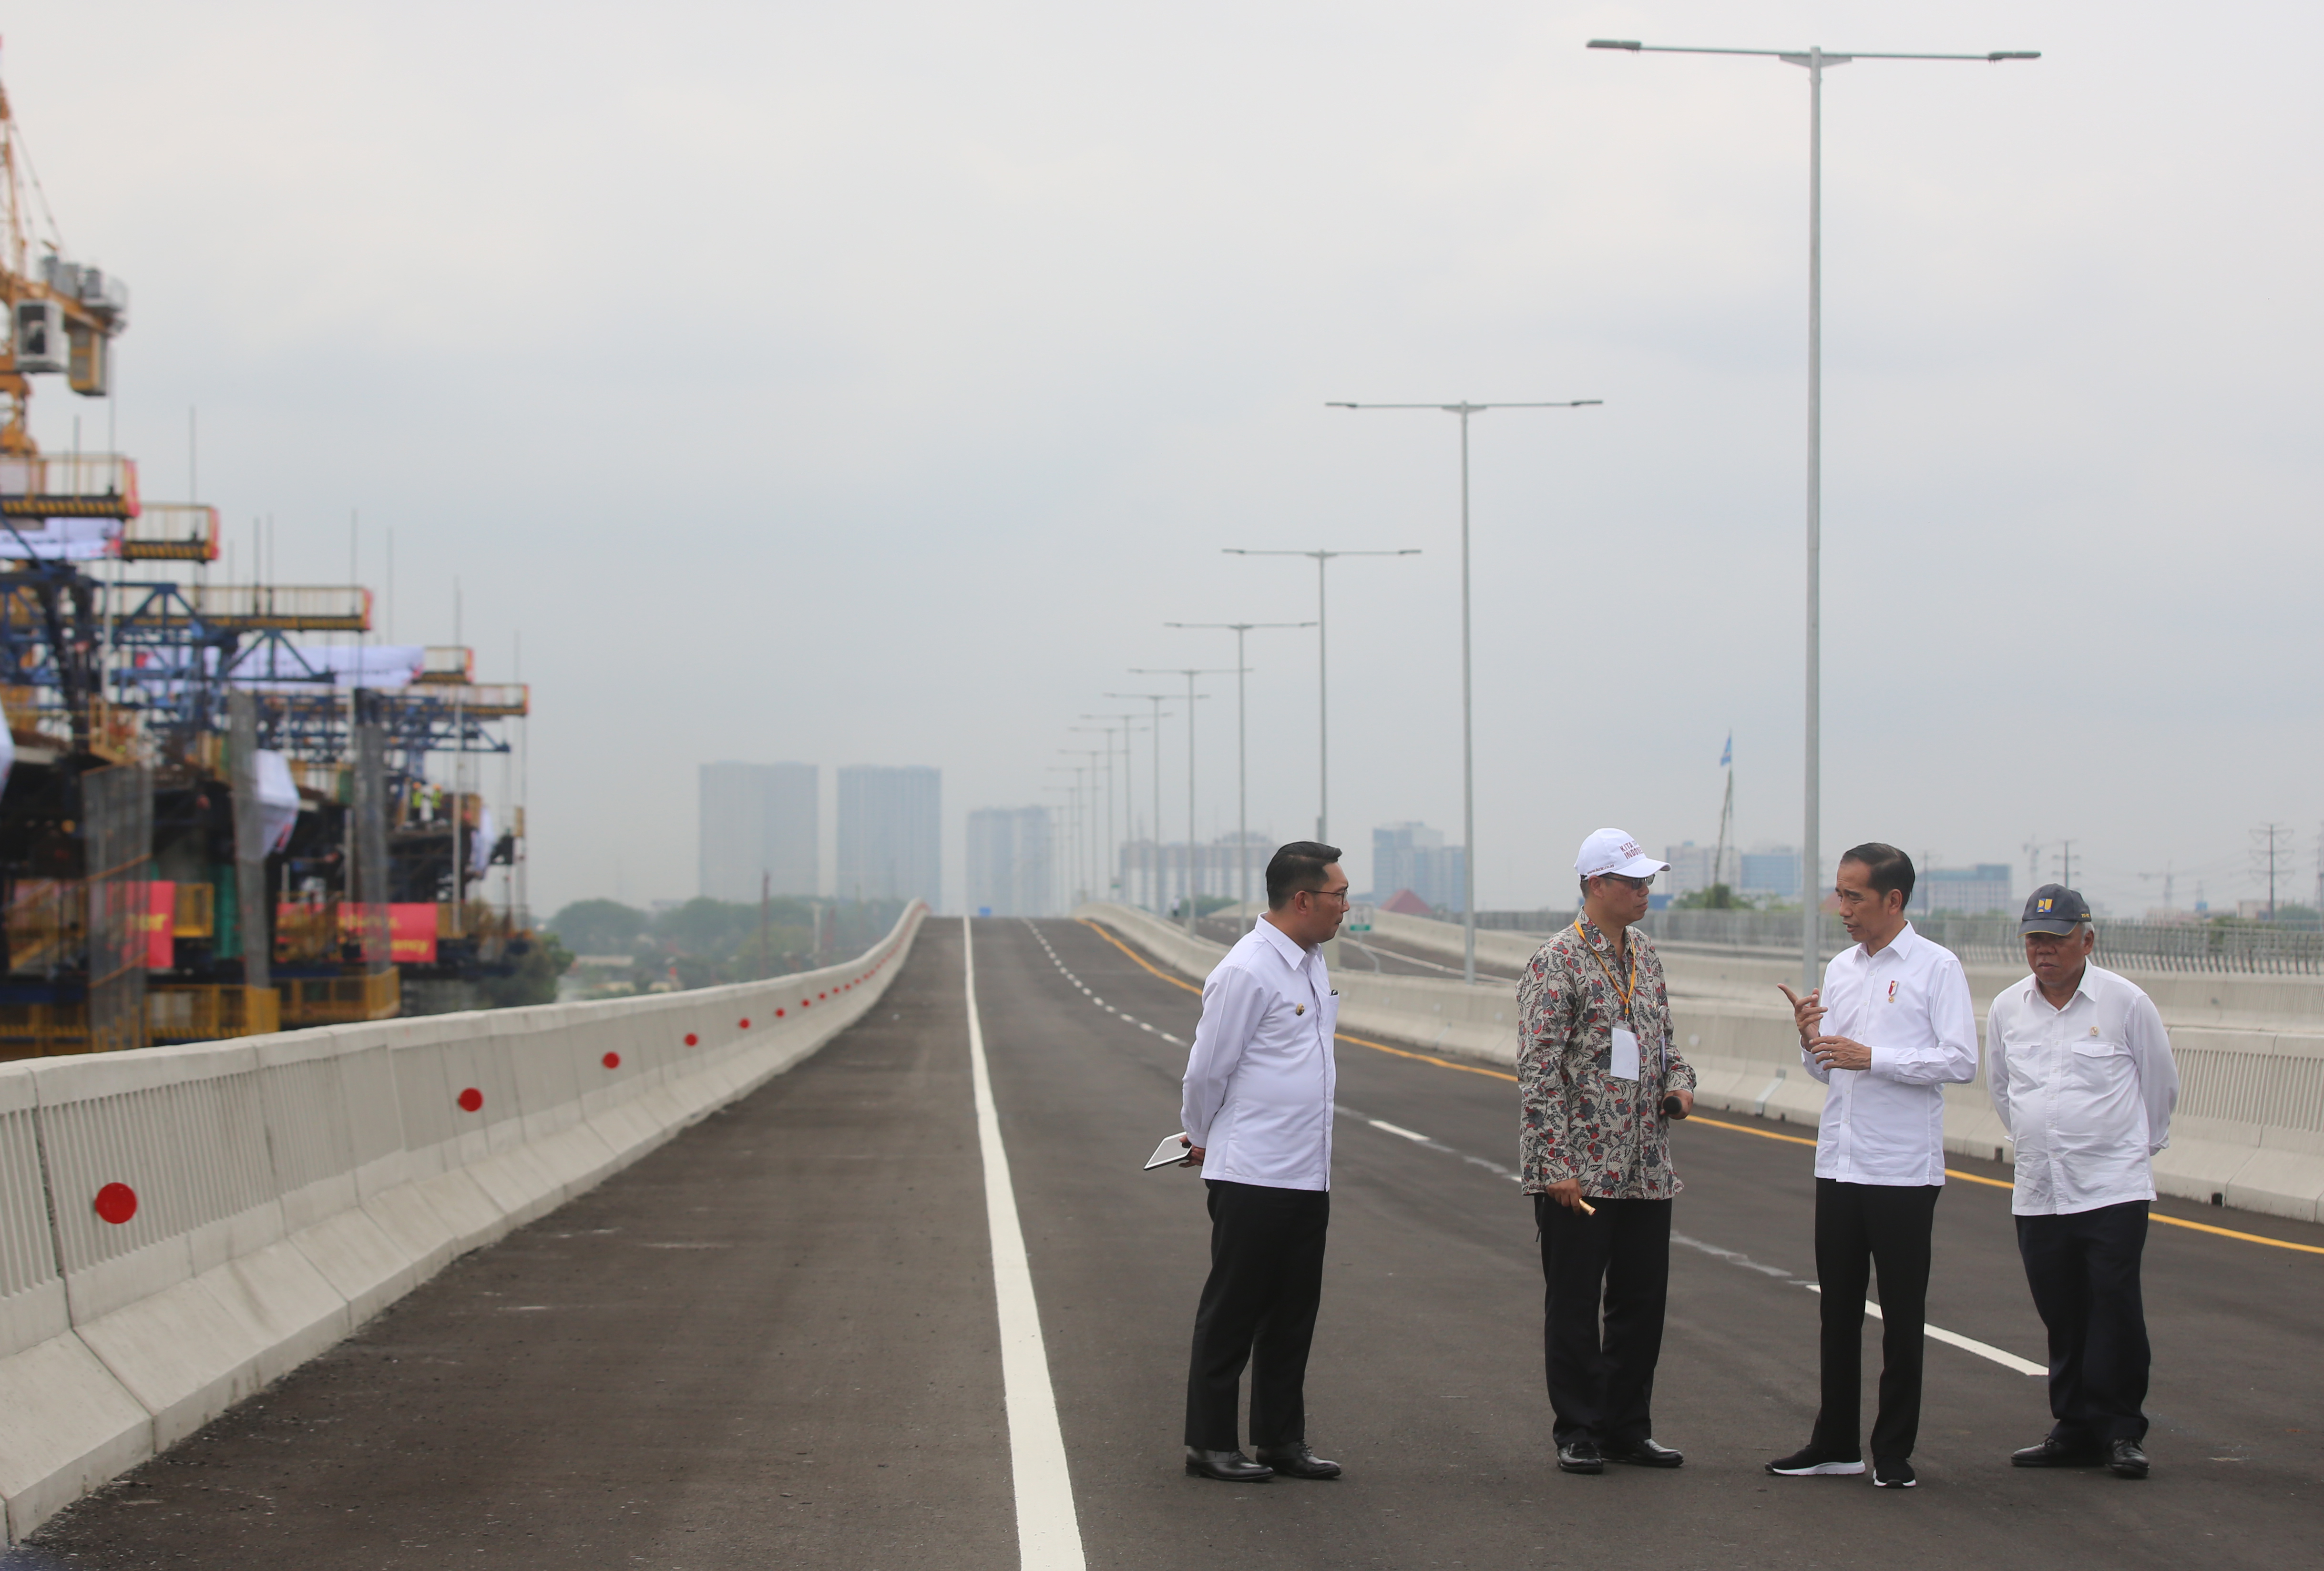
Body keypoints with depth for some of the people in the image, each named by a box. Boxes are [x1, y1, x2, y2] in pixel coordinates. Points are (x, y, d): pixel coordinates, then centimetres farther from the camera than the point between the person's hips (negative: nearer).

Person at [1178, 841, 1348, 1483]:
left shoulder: (1311, 962, 12)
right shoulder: (1247, 972, -16)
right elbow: (1206, 1071, -10)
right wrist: (1204, 1139, 6)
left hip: (1308, 1175, 8)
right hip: (1253, 1175, -8)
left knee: (1292, 1313, 12)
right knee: (1233, 1312, 0)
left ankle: (1281, 1439, 19)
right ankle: (1210, 1444, 8)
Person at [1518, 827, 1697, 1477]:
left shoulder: (1645, 955, 13)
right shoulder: (1557, 962, -11)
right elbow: (1538, 1070, -14)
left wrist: (1680, 1080, 4)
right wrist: (1554, 1165, -19)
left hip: (1646, 1169, 7)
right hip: (1579, 1170, -7)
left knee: (1643, 1300, 10)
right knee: (1574, 1303, 1)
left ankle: (1628, 1427, 20)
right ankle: (1578, 1433, 9)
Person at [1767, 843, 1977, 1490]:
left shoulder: (1936, 968, -6)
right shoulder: (1840, 969, 13)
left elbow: (1961, 1061, -15)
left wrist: (1871, 1058, -19)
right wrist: (1810, 1041, -3)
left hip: (1903, 1169, -6)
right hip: (1839, 1163, 6)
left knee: (1901, 1315, 1)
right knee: (1838, 1310, 11)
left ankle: (1894, 1452, 8)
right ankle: (1836, 1443, 19)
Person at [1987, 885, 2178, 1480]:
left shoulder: (2125, 1002, -4)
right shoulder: (2006, 1009, 7)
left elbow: (2161, 1084, 9)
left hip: (2113, 1189, -4)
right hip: (2038, 1193, 4)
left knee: (2115, 1311, -9)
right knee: (2062, 1319, 5)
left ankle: (2121, 1431, 0)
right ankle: (2076, 1432, 13)